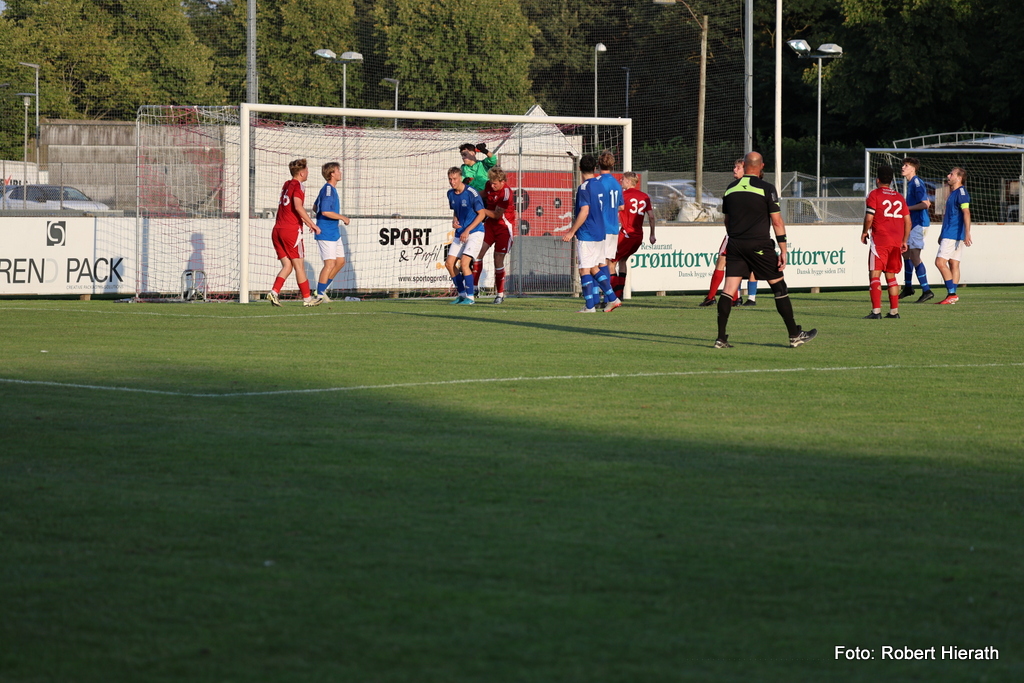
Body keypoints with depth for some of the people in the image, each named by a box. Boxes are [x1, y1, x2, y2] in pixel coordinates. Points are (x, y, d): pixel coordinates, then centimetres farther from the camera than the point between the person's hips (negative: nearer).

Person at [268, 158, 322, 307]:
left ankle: (274, 292, -10)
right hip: (291, 230, -7)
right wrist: (312, 224, -20)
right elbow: (298, 207, -23)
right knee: (299, 265, 1)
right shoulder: (297, 186, -7)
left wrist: (306, 222, 38)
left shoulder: (287, 185, 18)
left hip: (278, 230, 7)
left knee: (287, 266, 7)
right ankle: (307, 298, 6)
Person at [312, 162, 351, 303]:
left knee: (340, 261, 13)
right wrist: (343, 218, -17)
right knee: (330, 263, -10)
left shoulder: (331, 189, 15)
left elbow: (315, 208, 24)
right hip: (326, 233, -10)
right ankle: (320, 294, -4)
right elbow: (325, 211, -27)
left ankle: (322, 289, 20)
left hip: (334, 233, 10)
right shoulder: (328, 189, -16)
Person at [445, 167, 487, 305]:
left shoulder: (472, 193, -16)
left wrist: (467, 230, -17)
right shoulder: (451, 194, 5)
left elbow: (481, 214, -13)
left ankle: (470, 297, -9)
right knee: (449, 263, 1)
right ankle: (461, 294, 15)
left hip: (475, 232, -8)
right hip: (460, 234, 8)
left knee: (464, 262, -19)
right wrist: (454, 221, -2)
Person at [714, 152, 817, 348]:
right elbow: (777, 221, -8)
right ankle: (795, 335, 10)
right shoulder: (766, 189, -6)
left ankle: (721, 338, -6)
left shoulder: (730, 189, 8)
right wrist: (783, 250, -5)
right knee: (779, 288, 6)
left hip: (735, 244, 4)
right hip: (760, 246, -4)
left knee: (729, 290, 1)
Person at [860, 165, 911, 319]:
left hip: (880, 240, -5)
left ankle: (876, 311, -17)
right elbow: (908, 221, 12)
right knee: (891, 276, 15)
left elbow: (869, 218, -10)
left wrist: (864, 232, 6)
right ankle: (894, 311, 12)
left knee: (875, 275, -6)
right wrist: (904, 241, 19)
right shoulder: (899, 197, 13)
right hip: (896, 241, 5)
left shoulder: (875, 194, -2)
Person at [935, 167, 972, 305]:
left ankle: (952, 293, -14)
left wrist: (967, 233, -28)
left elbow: (966, 212, -20)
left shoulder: (961, 192, -11)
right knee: (954, 264, 6)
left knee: (940, 262, -14)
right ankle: (952, 295, 5)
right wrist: (942, 234, 31)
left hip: (954, 234, -10)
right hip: (949, 234, 10)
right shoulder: (953, 193, 19)